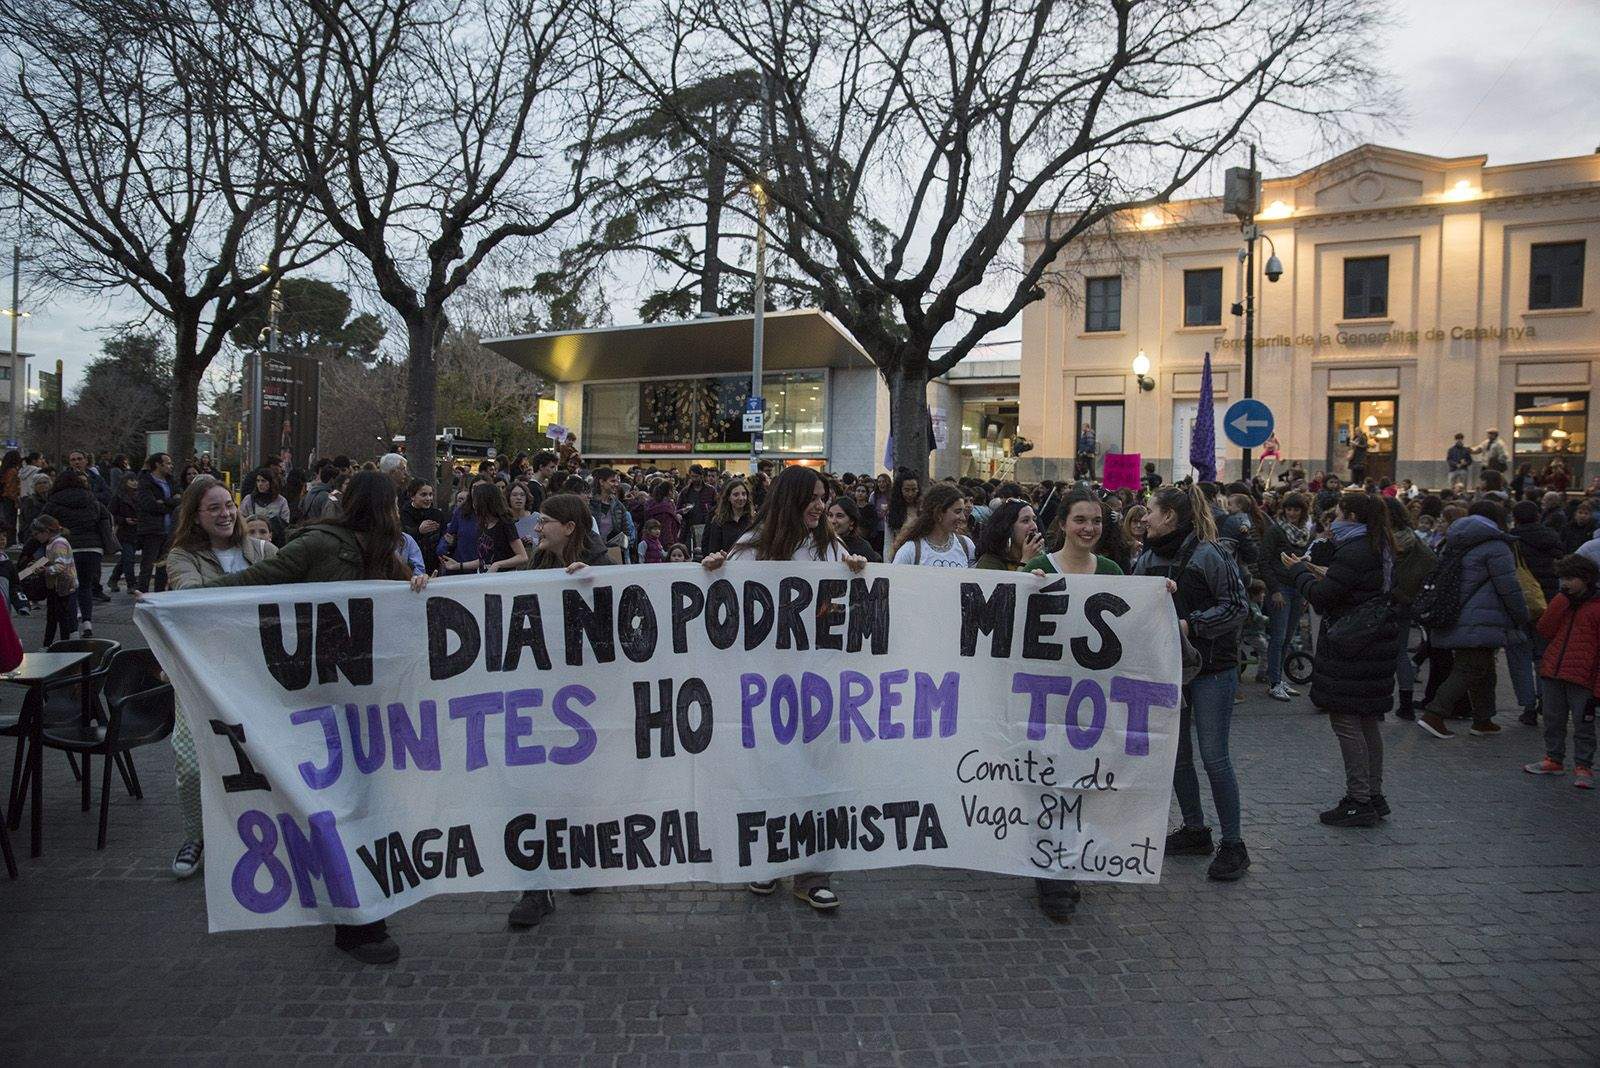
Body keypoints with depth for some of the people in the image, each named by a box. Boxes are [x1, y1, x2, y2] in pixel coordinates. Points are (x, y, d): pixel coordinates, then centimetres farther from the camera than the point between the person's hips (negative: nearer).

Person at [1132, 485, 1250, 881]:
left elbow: (1237, 606, -14)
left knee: (1214, 756, -3)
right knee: (1175, 754, 13)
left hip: (1211, 669, -7)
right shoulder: (1147, 558, 5)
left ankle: (1233, 844, 10)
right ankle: (1195, 830, 29)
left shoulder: (1208, 555, -13)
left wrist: (1191, 624, -20)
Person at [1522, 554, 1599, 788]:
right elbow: (1545, 630, 1)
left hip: (1581, 678, -6)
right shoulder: (1561, 603, 13)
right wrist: (1561, 600, -5)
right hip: (1552, 673, 6)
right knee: (1553, 720, 14)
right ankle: (1554, 759, 25)